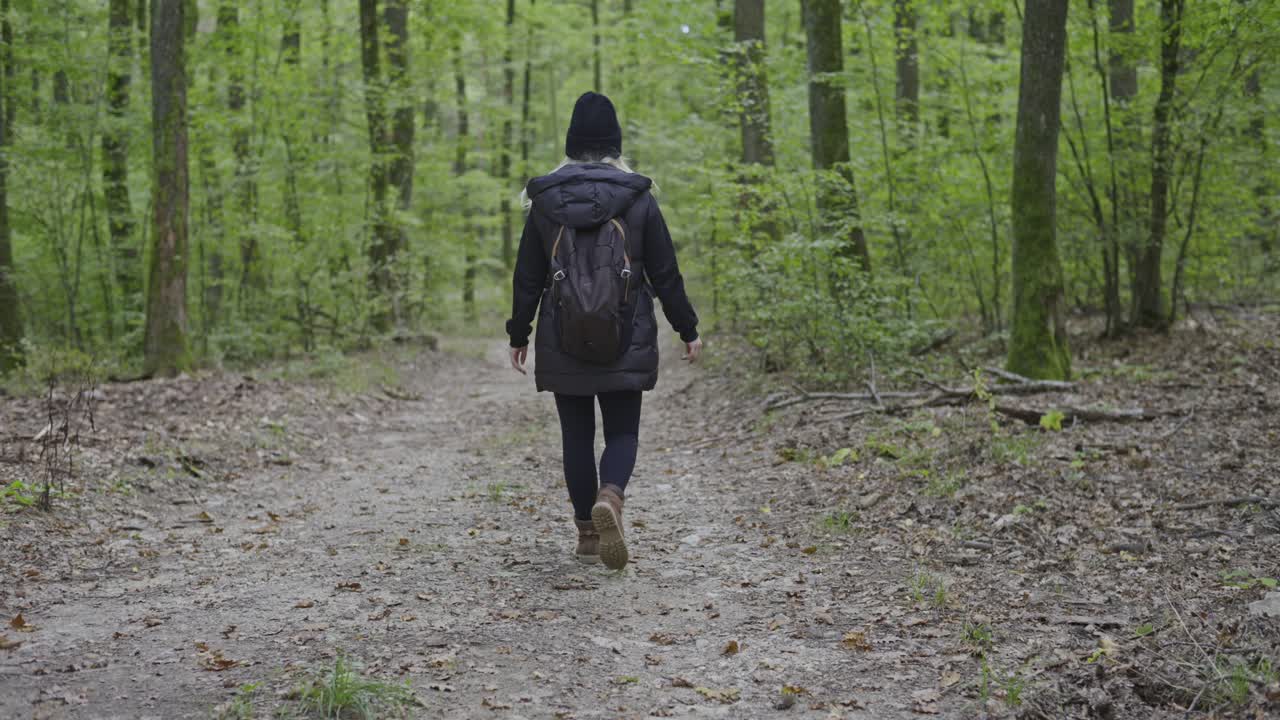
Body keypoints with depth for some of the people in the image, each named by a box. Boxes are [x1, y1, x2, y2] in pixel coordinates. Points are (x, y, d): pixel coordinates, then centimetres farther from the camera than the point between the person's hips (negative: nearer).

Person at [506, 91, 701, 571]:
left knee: (577, 435, 11)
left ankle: (587, 532, 13)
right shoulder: (637, 197, -2)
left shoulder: (544, 199, 1)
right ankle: (610, 497, -23)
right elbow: (665, 273, 0)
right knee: (622, 431, 6)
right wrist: (687, 330, 9)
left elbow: (527, 277, 3)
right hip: (626, 343, -1)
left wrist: (518, 336, 11)